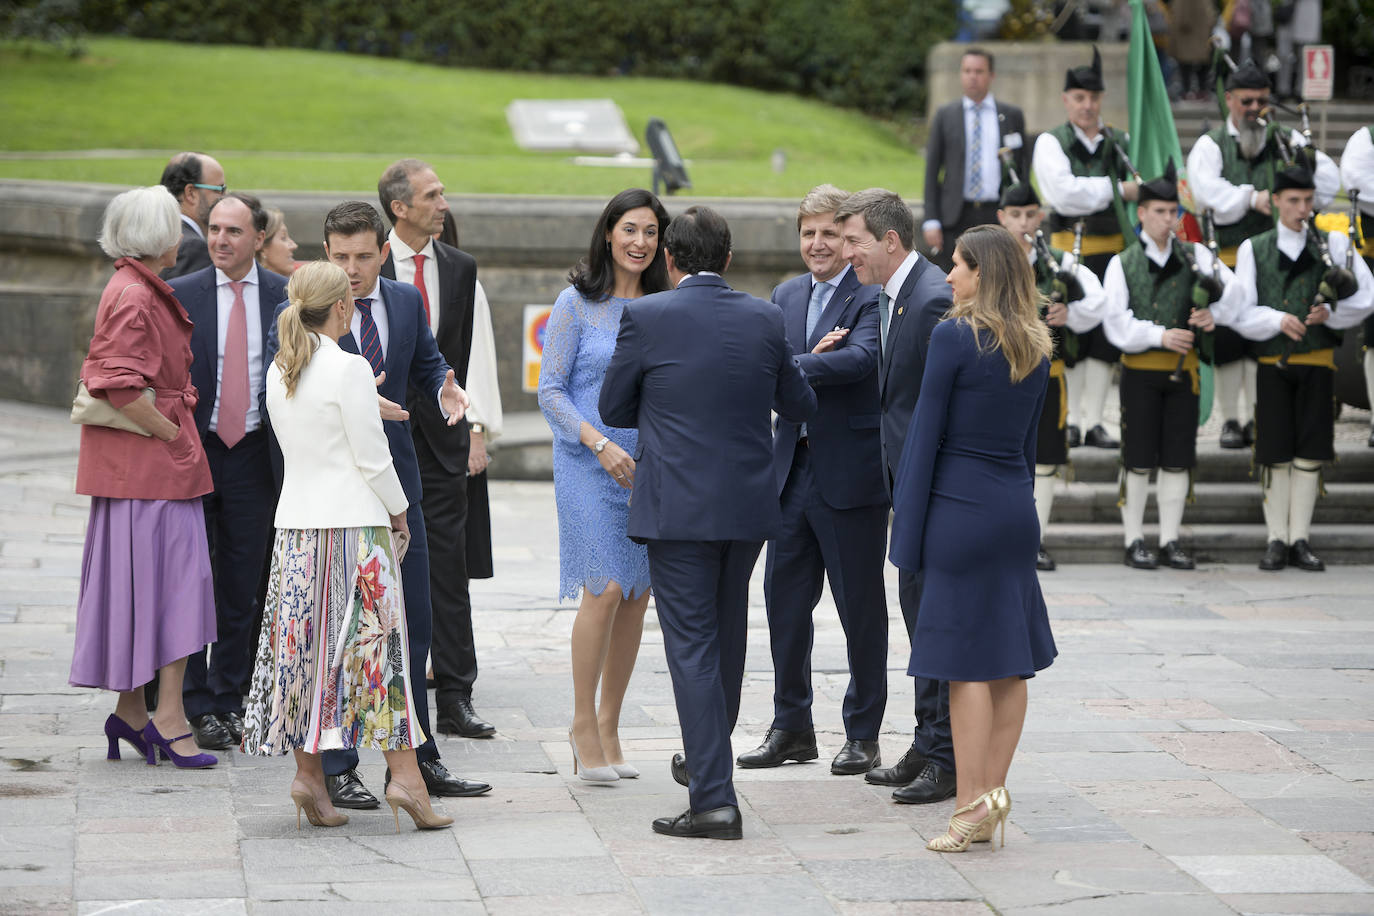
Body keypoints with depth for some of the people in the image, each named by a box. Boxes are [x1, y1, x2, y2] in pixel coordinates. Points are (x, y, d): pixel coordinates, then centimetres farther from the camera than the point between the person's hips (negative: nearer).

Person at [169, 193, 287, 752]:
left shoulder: (284, 296, 2)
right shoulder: (179, 295, 0)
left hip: (253, 453, 1)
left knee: (242, 586, 7)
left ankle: (230, 701, 17)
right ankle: (194, 707, 7)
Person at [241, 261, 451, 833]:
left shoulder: (279, 372, 7)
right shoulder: (349, 369, -13)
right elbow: (372, 459, -12)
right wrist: (398, 512, 2)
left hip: (296, 523, 6)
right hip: (354, 522, -6)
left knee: (306, 644, 8)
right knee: (377, 644, -2)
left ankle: (309, 772, 7)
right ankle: (403, 774, -5)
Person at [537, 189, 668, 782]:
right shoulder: (577, 303, -3)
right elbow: (550, 391, -4)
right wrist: (601, 444, -15)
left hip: (651, 466, 4)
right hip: (589, 465, -4)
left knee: (636, 597, 3)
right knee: (605, 590, -14)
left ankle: (608, 727, 12)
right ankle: (583, 723, -1)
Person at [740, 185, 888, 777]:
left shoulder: (871, 297, -9)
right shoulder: (786, 296, 12)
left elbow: (861, 358, -26)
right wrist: (814, 360, -18)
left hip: (851, 472, -6)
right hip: (793, 467, 6)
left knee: (860, 605, 4)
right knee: (784, 599, 10)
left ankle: (863, 734, 14)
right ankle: (791, 727, 22)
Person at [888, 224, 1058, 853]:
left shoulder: (954, 337, -12)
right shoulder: (1035, 347, 9)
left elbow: (925, 434, -10)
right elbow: (1029, 440, 14)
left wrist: (909, 525, -6)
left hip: (961, 509, -7)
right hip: (1016, 510, 7)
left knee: (967, 663, -4)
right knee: (1011, 660, 8)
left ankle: (972, 801, -4)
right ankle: (993, 789, 12)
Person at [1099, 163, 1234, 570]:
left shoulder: (1195, 255, 8)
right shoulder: (1123, 263, 2)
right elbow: (1116, 322, -8)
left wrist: (1213, 313, -18)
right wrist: (1160, 335, -19)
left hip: (1183, 369, 2)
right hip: (1140, 370, -2)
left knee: (1178, 459, 4)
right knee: (1138, 459, 0)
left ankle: (1170, 541, 11)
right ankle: (1135, 541, 7)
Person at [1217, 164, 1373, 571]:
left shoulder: (1334, 244, 7)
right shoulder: (1254, 250, 7)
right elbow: (1236, 311, 0)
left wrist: (1330, 313, -16)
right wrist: (1278, 320, -15)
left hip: (1317, 364, 0)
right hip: (1273, 365, 0)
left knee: (1309, 454, 0)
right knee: (1276, 455, 0)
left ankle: (1300, 541, 8)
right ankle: (1277, 541, 7)